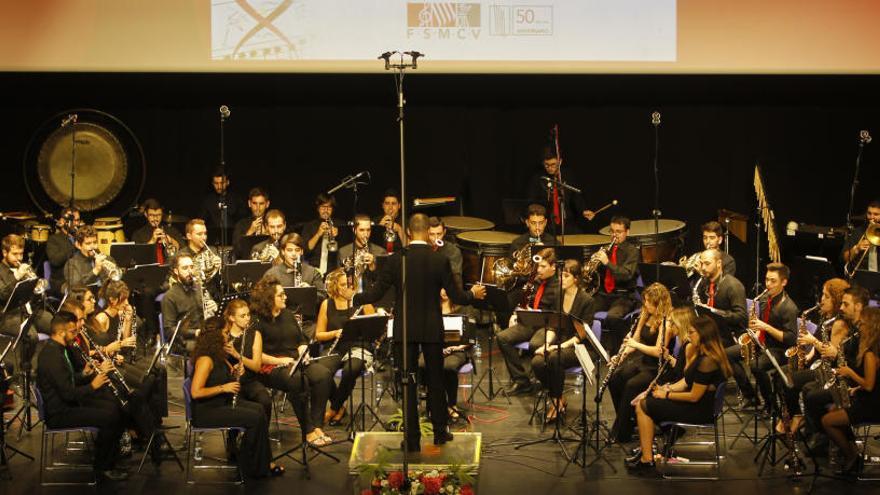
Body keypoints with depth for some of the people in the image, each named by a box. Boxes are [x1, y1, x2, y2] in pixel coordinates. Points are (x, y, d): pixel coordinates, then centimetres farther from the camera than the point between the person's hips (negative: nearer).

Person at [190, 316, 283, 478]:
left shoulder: (218, 356, 9)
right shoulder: (205, 360, -21)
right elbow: (195, 392, -27)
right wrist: (223, 388, -22)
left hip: (221, 403, 10)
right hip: (205, 411, -10)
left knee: (258, 409, -5)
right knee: (254, 418, -17)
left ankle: (264, 462, -2)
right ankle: (251, 466, -1)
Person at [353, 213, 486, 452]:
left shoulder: (396, 260, -9)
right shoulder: (440, 261, -8)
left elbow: (376, 293, -8)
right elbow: (456, 296, -3)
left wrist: (354, 298, 10)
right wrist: (473, 293, 17)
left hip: (405, 330, -1)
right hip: (432, 329, 1)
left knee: (408, 383, 4)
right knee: (436, 380, 15)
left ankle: (412, 439, 4)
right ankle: (440, 432, 24)